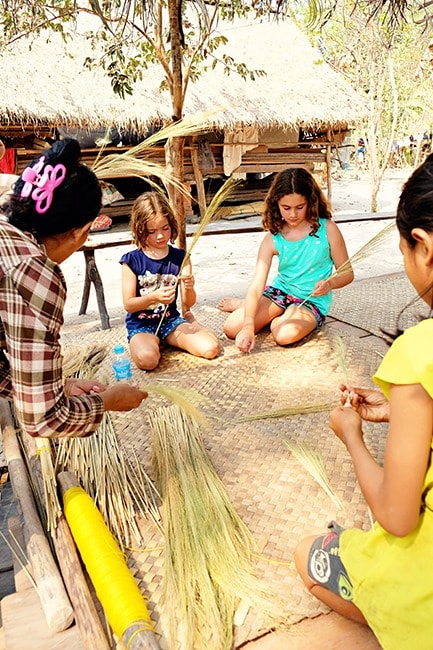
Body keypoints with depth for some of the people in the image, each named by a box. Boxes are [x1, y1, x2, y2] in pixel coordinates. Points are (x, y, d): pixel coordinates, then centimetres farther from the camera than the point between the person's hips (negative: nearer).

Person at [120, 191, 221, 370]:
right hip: (141, 326, -3)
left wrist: (189, 287, -22)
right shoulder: (132, 261, -8)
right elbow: (128, 305, -9)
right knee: (146, 359, -35)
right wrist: (153, 297, -27)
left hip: (171, 320, 3)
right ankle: (152, 342, 4)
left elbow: (189, 302, 1)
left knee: (212, 348, -15)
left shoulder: (180, 257, 0)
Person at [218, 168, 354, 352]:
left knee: (286, 334, -35)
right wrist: (248, 326, -31)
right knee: (232, 328, -14)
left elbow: (347, 273, -3)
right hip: (280, 292, 2)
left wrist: (330, 283, -27)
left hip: (311, 301, -2)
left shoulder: (327, 229, -11)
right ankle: (243, 305, 20)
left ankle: (276, 319, 1)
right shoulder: (273, 239, -9)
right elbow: (257, 285, -17)